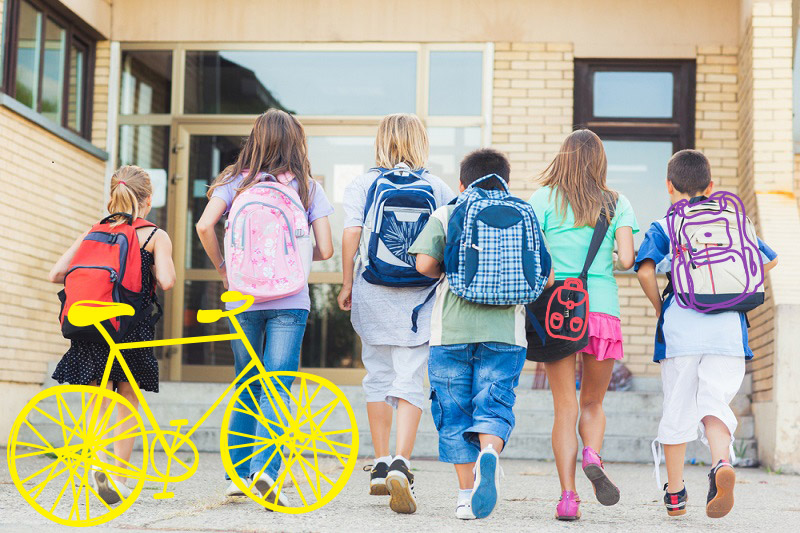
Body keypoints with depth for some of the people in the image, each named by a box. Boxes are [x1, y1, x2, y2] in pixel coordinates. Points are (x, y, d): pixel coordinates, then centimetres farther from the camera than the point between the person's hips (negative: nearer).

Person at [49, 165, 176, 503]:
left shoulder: (92, 233, 10)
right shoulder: (155, 236, 0)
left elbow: (56, 274, 4)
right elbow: (166, 281, -14)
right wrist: (148, 277, 8)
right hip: (132, 329, -3)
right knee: (128, 401, 12)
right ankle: (119, 475, 11)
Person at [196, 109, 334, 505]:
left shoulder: (236, 181, 5)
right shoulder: (307, 187, 3)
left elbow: (204, 225, -8)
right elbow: (325, 250, -1)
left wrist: (221, 266, 8)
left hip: (243, 299, 2)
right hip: (290, 300, -2)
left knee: (246, 387, 16)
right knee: (278, 390, 0)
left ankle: (238, 472, 17)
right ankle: (265, 465, -17)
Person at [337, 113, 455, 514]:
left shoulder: (363, 184, 3)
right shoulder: (437, 187, 4)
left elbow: (351, 233, -6)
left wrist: (347, 283, 2)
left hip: (372, 292, 1)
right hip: (419, 297, -1)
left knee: (378, 378, 14)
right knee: (410, 382, -2)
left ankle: (381, 466, 21)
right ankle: (401, 465, -19)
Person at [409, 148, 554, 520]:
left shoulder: (445, 215, 6)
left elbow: (424, 263, -7)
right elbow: (546, 277, 5)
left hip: (451, 330, 0)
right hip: (504, 332, 0)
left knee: (455, 412, 8)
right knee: (494, 406, 2)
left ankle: (466, 495, 9)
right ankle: (489, 452, -30)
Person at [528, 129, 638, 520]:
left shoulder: (544, 199, 3)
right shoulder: (617, 204, 7)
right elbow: (627, 259, -3)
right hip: (603, 309, 1)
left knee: (565, 408, 4)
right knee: (593, 403, 16)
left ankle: (568, 496, -4)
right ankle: (592, 456, -13)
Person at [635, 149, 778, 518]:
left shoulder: (662, 228, 6)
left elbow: (646, 270, -10)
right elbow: (769, 259, 21)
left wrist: (659, 307, 5)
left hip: (680, 327, -1)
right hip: (728, 327, 1)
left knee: (678, 411, 9)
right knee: (715, 404, 1)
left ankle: (674, 494, 17)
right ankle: (722, 462, -29)